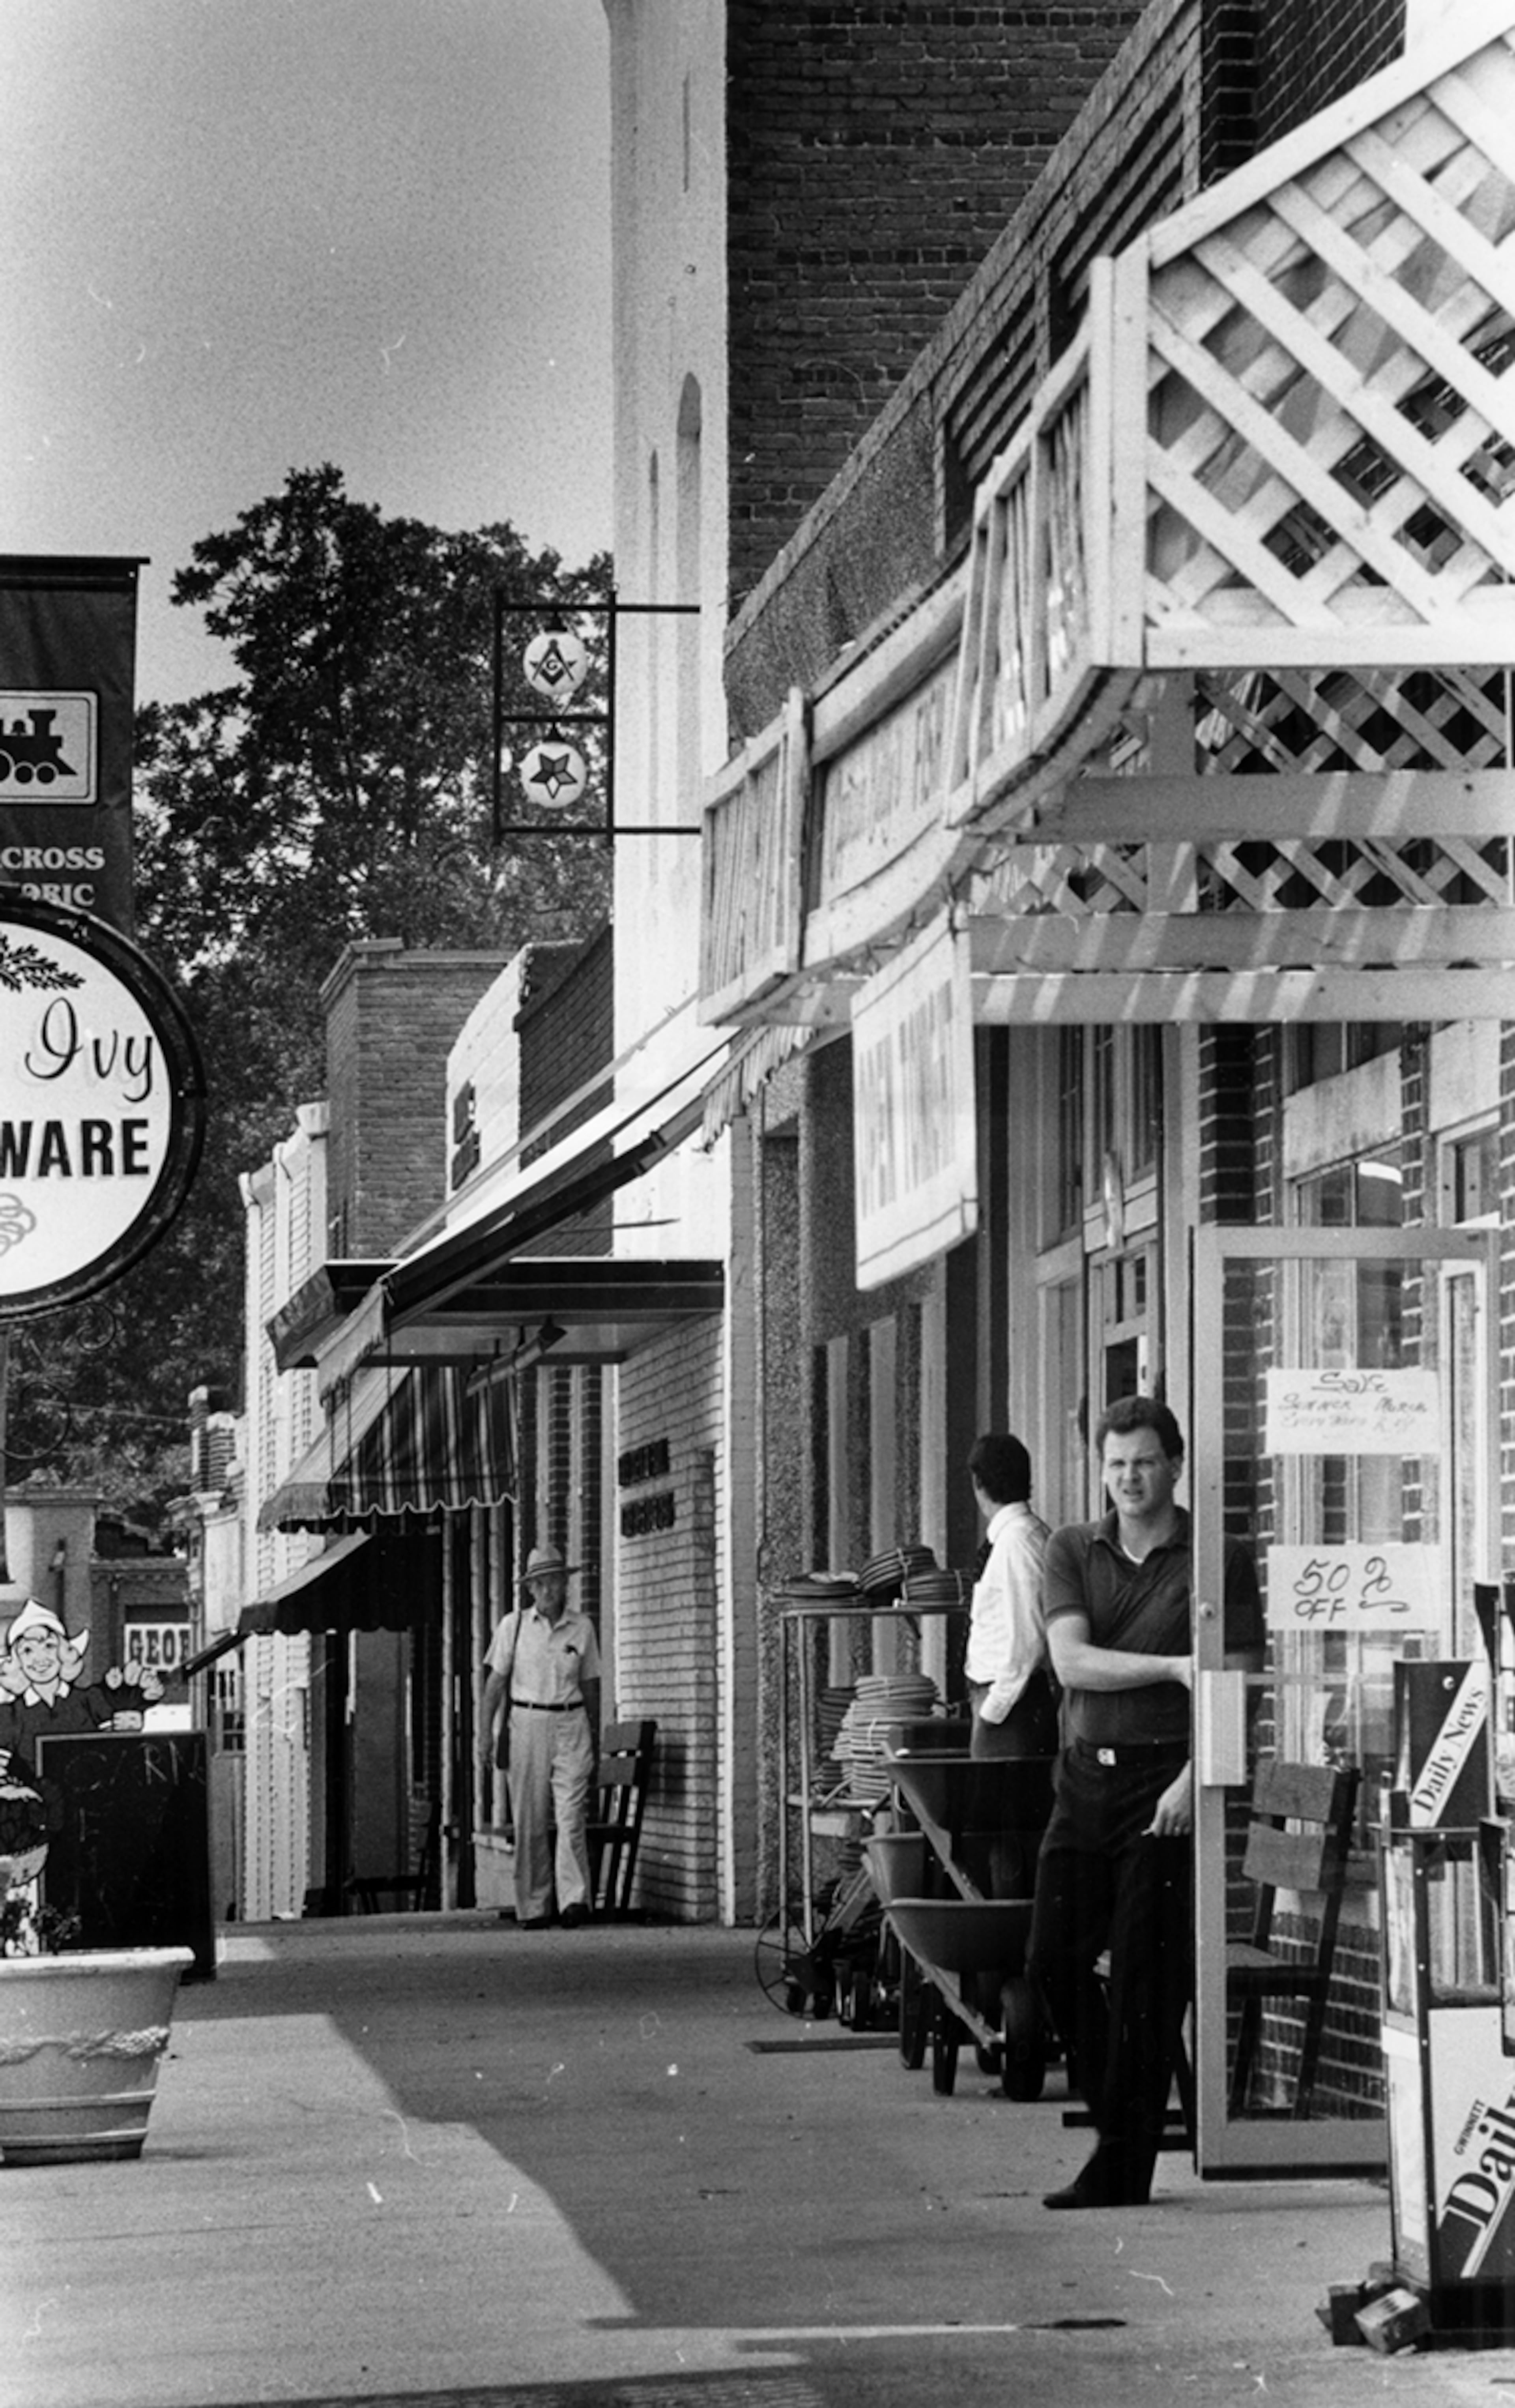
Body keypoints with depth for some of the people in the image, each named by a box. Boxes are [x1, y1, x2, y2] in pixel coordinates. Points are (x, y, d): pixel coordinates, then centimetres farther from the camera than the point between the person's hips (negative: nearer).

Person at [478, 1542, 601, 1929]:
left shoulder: (582, 1628, 7)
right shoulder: (514, 1626, 3)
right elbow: (495, 1682, 5)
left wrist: (595, 1740, 18)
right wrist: (486, 1733, -2)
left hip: (571, 1726, 0)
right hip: (527, 1724, 0)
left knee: (572, 1816, -12)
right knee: (530, 1823, 0)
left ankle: (574, 1900, -19)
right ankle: (533, 1908, 5)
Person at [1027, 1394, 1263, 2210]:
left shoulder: (1218, 1561, -2)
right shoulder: (1072, 1552, 9)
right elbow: (1072, 1662, -4)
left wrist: (1193, 1781, -18)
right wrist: (1171, 1667, -16)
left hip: (1167, 1783, -5)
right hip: (1086, 1775, 5)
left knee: (1145, 1983, -5)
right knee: (1054, 1960, 4)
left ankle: (1123, 2170, 0)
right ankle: (1117, 2108, 24)